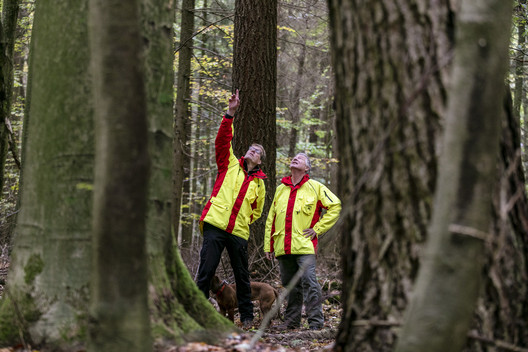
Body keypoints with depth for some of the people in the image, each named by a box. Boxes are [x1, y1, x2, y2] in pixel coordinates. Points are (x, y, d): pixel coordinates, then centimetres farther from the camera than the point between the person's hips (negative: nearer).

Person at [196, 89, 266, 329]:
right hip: (215, 226, -2)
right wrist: (230, 114, -9)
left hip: (239, 232, 2)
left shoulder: (259, 183, 16)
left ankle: (247, 316, 19)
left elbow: (257, 211, 23)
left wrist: (242, 221, 6)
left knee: (242, 276, 8)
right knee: (206, 271, -8)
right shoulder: (230, 165, 12)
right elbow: (222, 140, -1)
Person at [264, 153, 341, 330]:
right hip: (283, 247, 5)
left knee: (309, 282, -12)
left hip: (304, 246, -5)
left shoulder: (315, 187, 4)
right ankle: (291, 321, 16)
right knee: (290, 285, 9)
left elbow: (335, 206, 2)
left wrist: (318, 229, -2)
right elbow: (271, 219, 21)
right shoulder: (280, 189, 19)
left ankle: (316, 322, -10)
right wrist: (268, 245, 15)